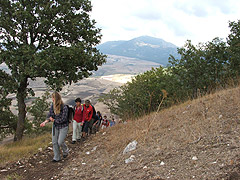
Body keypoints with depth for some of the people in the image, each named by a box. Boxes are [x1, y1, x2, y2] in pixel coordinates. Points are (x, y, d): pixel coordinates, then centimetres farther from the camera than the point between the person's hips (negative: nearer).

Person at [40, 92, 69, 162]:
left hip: (63, 127, -6)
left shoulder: (64, 107, -22)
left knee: (60, 142, -6)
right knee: (54, 142, 7)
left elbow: (63, 119, -21)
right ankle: (56, 158, 21)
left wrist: (53, 120, -14)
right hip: (55, 126, 6)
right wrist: (45, 122, -18)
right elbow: (50, 116, 0)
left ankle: (65, 151, 27)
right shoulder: (52, 106, -4)